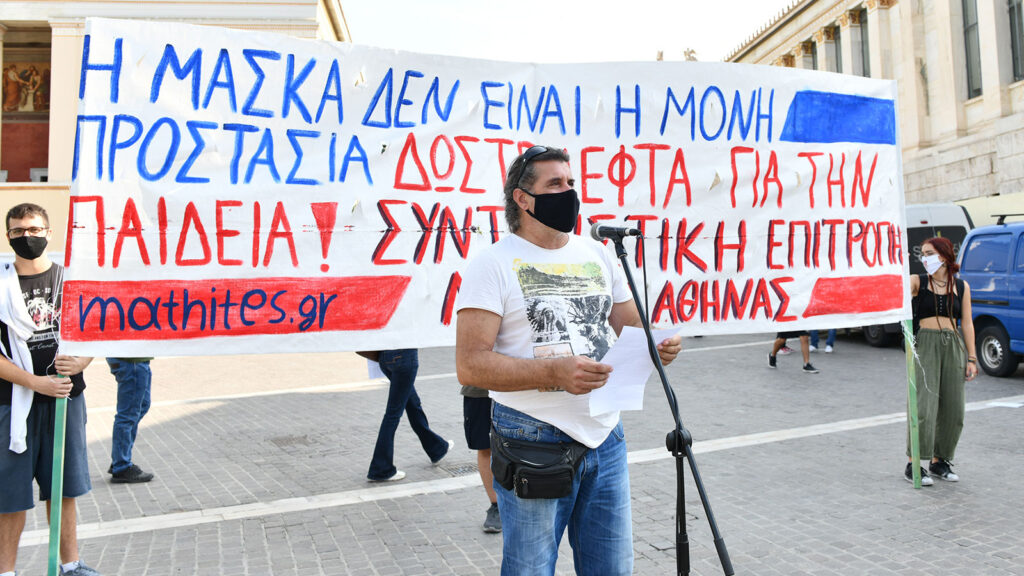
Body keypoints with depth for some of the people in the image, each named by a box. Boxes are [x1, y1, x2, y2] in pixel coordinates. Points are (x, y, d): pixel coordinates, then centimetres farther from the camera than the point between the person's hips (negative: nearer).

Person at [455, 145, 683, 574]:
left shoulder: (599, 255, 10)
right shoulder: (493, 264, -8)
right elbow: (470, 365, -16)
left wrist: (655, 348, -8)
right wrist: (554, 373, -26)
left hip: (606, 439, 6)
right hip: (534, 446, -5)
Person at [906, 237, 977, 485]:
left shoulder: (961, 286, 10)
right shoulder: (918, 282, 3)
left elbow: (967, 323, 10)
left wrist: (971, 358, 6)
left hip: (953, 346, 4)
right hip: (925, 345, -3)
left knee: (953, 408, 4)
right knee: (923, 405, -10)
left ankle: (939, 461, 19)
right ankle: (913, 465, -4)